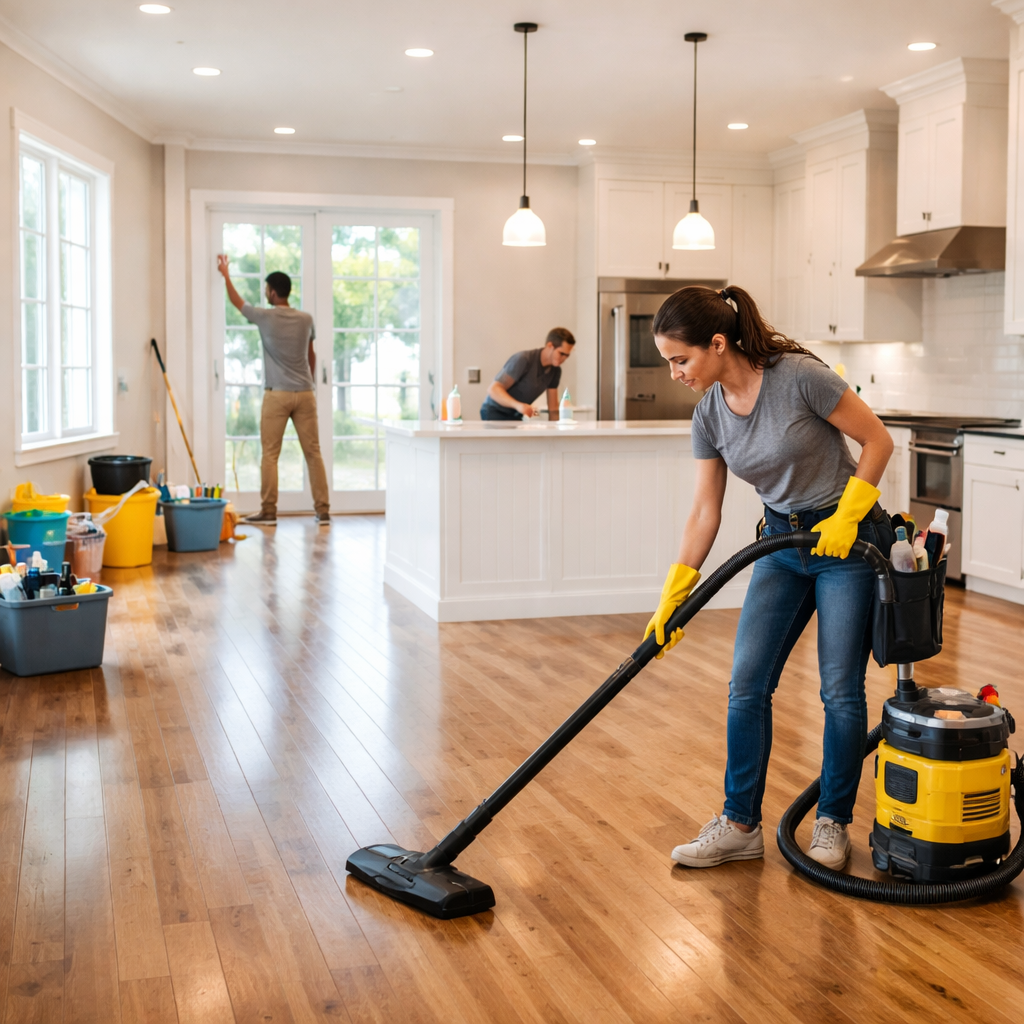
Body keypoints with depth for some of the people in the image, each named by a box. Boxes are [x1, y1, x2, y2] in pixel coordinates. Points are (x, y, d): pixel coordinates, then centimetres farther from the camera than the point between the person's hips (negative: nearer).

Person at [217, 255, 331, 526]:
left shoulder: (265, 317, -5)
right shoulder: (306, 320, 6)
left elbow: (237, 302, 13)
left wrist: (225, 274, 28)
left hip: (277, 394, -3)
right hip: (305, 393, 3)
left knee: (270, 454, 3)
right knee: (313, 452, 4)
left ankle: (268, 512, 4)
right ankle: (323, 511, 3)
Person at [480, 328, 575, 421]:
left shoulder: (555, 370, -2)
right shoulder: (523, 359, -23)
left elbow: (553, 408, 4)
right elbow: (493, 389, -27)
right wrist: (518, 405, -43)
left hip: (516, 416, 7)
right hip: (495, 413, -7)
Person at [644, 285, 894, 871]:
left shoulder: (798, 376, -22)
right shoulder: (710, 413, -4)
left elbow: (878, 440, -12)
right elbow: (705, 513, 1)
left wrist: (845, 519, -18)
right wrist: (672, 600, -2)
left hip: (848, 537, -6)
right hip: (783, 543, 6)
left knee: (841, 688, -3)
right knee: (747, 684, -1)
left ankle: (834, 823, 15)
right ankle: (741, 826, 9)